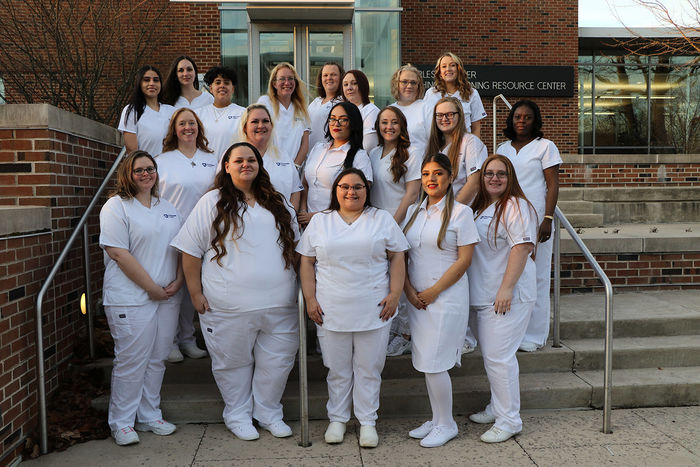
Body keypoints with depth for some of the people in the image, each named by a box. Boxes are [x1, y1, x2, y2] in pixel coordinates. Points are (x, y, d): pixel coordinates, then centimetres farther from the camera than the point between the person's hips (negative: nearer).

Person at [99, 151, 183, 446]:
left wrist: (178, 281, -2)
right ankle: (121, 423, 16)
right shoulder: (117, 206, -5)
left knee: (156, 360, 12)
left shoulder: (168, 208, 15)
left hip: (168, 298, 6)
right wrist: (151, 288, -15)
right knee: (131, 362, 0)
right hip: (131, 298, -6)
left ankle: (149, 416, 25)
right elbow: (119, 253, -14)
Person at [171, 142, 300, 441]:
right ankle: (238, 415, 29)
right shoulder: (213, 203, 1)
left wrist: (291, 280, 14)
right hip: (230, 306, -3)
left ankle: (268, 413, 29)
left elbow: (294, 245, 22)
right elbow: (190, 250, -1)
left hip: (279, 304, 4)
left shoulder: (276, 203, 14)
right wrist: (196, 293, -5)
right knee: (234, 361, 8)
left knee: (277, 360, 9)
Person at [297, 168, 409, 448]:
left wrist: (394, 294, -5)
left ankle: (367, 421, 22)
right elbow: (306, 262, 7)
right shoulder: (320, 221, 8)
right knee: (337, 369, 11)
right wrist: (310, 299, -1)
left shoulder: (382, 219, 6)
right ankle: (337, 419, 26)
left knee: (369, 368, 7)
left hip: (373, 310, 0)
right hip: (331, 311, 1)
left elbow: (397, 258, 4)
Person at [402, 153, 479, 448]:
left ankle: (447, 425, 16)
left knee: (434, 363, -4)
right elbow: (403, 255, 11)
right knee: (425, 363, 11)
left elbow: (464, 260, -10)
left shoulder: (460, 212, -6)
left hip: (446, 298, -6)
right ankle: (436, 419, 27)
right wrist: (409, 290, -2)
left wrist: (432, 292, -12)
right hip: (416, 298, 6)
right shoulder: (414, 211, 11)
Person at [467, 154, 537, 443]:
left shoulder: (515, 206, -11)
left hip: (507, 296, -9)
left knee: (498, 356, -7)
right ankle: (497, 408, 31)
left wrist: (506, 288, -24)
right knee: (490, 355, 16)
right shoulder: (480, 207, 17)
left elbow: (522, 246, -20)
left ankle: (509, 420, 5)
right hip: (482, 296, 9)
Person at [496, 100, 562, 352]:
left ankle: (533, 335, 6)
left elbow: (553, 185, -3)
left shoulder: (545, 146, 2)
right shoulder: (502, 149, 16)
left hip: (535, 218, -4)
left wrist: (547, 219, -13)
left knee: (535, 276, -2)